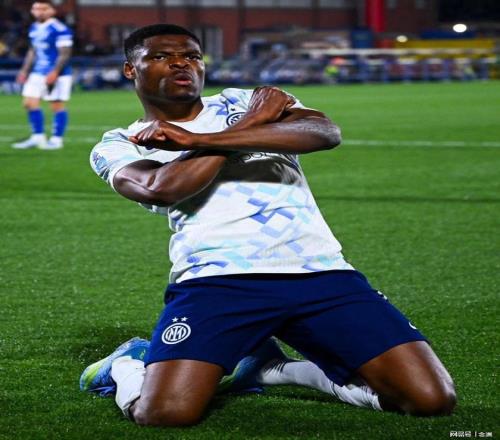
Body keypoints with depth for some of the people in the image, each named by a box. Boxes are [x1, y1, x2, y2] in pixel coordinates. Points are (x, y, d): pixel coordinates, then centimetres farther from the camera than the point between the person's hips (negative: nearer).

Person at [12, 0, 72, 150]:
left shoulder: (59, 29, -15)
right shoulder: (34, 29, 12)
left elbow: (64, 54, -17)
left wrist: (55, 72, -23)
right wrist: (25, 70, 19)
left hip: (57, 74, -9)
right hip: (38, 73, 9)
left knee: (57, 105, -2)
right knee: (29, 102, 5)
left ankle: (57, 139, 6)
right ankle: (38, 137, 14)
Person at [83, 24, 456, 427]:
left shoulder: (248, 100, 17)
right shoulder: (119, 146, 14)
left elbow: (326, 133, -5)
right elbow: (161, 188, -11)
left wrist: (198, 139, -12)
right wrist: (253, 122, -1)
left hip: (320, 270, 3)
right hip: (218, 278, -2)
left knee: (432, 400, -9)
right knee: (165, 414, -27)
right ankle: (125, 367, 13)